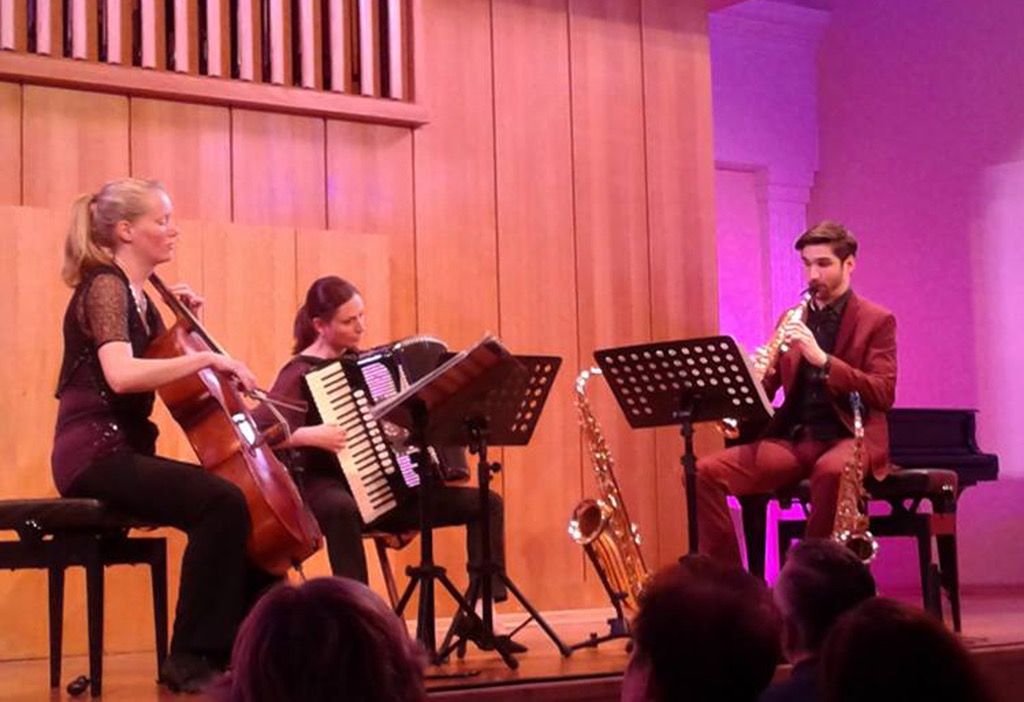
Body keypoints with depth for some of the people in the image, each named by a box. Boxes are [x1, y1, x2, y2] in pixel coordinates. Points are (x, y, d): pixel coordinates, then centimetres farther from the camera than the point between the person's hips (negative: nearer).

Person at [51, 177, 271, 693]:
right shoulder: (105, 286, -12)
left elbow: (153, 370, 18)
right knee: (223, 504, -25)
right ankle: (190, 658, -18)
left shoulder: (134, 294, 16)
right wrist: (208, 357, -27)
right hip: (95, 454, -10)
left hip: (124, 452, 10)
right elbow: (121, 374, -29)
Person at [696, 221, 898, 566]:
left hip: (848, 437, -4)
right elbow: (764, 391, 13)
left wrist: (822, 359, -21)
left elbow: (883, 393, -10)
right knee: (706, 472, -18)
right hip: (791, 438, 5)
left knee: (830, 471, -41)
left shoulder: (877, 321, 3)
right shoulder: (793, 319, 16)